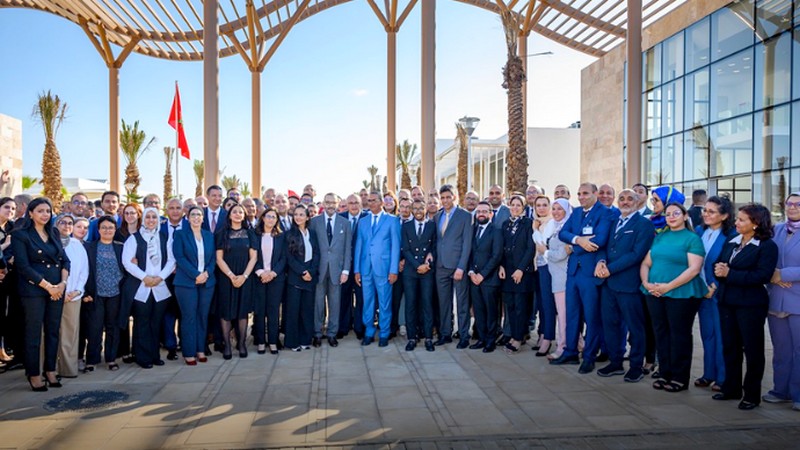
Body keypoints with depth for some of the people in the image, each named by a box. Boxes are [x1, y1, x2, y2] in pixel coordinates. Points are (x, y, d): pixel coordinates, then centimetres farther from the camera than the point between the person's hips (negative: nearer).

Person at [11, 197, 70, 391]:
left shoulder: (53, 233, 13)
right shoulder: (20, 234, -3)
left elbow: (65, 260, 10)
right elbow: (23, 266, -10)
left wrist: (63, 283, -6)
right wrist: (47, 286, -13)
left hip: (57, 289, 5)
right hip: (33, 290, -5)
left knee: (53, 331, 8)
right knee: (33, 333, 1)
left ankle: (50, 371, 17)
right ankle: (34, 374, 10)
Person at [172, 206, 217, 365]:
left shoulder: (209, 235, 12)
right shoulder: (180, 234, 0)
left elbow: (213, 257, 9)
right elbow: (180, 257, -9)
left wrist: (207, 273, -10)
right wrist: (195, 275, -17)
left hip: (207, 281, 4)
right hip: (186, 282, -4)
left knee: (203, 316, 7)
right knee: (189, 317, -1)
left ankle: (200, 350, 16)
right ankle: (189, 352, 6)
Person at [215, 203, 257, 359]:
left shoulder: (249, 233, 6)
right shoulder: (222, 233, 2)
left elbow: (253, 257, 2)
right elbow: (219, 258, -3)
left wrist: (244, 276, -10)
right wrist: (231, 275, -13)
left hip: (245, 277, 1)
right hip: (226, 277, -1)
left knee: (243, 310, 4)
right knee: (226, 310, 0)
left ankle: (242, 343, 12)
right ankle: (227, 345, 7)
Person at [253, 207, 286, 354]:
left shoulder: (281, 236, 8)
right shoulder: (255, 235, 5)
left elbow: (283, 258, 3)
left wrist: (273, 273, -9)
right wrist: (260, 272, -11)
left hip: (276, 277, 1)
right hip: (258, 277, 0)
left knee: (273, 309, 1)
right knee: (259, 309, 1)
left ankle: (273, 342, 8)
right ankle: (260, 342, 9)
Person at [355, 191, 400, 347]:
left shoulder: (392, 220, 2)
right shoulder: (362, 221, 13)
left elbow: (395, 246, -2)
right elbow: (358, 246, 11)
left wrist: (394, 270, -8)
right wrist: (357, 269, 5)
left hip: (384, 267, -3)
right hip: (366, 268, 3)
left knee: (384, 303, 3)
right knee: (367, 302, 9)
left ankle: (384, 334, 15)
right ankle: (368, 333, 21)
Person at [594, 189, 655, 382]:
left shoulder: (644, 224, -6)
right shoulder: (613, 222, 16)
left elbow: (637, 253, -16)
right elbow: (605, 246, 12)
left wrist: (611, 269, -18)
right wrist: (601, 261, -10)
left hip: (629, 283, -6)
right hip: (608, 282, 7)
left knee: (635, 326, 5)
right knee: (610, 323, 12)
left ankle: (636, 366, 19)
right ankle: (615, 362, 25)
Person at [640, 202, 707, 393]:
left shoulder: (692, 238, -3)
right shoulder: (659, 237, 14)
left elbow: (694, 269, -14)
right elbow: (646, 263, 13)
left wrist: (668, 286, -19)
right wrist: (646, 282, -6)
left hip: (680, 294, -5)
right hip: (655, 293, 5)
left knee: (679, 335, 3)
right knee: (661, 333, 9)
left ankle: (680, 377, 13)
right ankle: (664, 373, 20)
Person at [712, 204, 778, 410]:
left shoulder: (767, 246, -8)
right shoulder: (731, 242, 12)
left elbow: (762, 276, -19)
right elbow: (718, 264, 9)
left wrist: (729, 273, -20)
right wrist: (719, 269, -14)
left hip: (751, 304, -6)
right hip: (727, 302, 6)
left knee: (752, 349, 6)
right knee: (730, 347, 13)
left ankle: (752, 394, 17)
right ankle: (731, 388, 26)